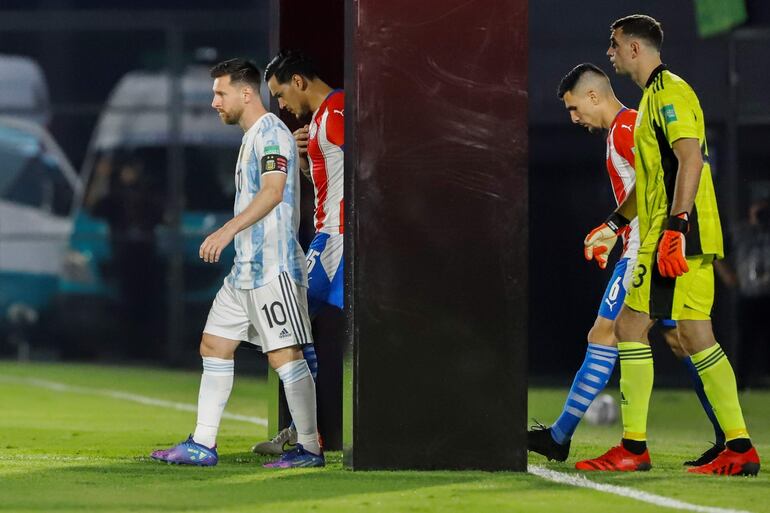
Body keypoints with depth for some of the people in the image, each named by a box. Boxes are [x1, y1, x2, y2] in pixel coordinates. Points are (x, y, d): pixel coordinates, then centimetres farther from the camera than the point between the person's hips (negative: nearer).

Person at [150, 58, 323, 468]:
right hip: (246, 267, 11)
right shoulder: (252, 136, 19)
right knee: (214, 346, 10)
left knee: (284, 355, -10)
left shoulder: (271, 132, -12)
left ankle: (310, 448, -5)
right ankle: (202, 445, 12)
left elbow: (273, 191, -27)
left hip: (273, 266, -11)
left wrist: (229, 230, -34)